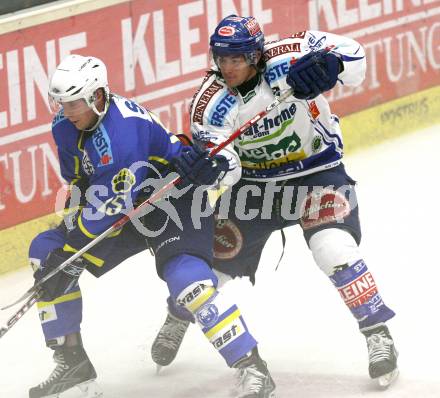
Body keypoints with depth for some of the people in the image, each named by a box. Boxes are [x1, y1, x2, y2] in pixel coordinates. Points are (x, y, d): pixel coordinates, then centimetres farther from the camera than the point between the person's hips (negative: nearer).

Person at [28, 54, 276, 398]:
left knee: (187, 278, -31)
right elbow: (77, 181, 12)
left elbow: (110, 202, -32)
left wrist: (71, 247, -27)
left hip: (174, 201, -9)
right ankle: (72, 363, 7)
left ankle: (253, 368, -21)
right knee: (46, 252, 0)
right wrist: (70, 225, -1)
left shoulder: (124, 126, -32)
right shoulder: (66, 126, -5)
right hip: (126, 212, 9)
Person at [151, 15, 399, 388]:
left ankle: (378, 333, -12)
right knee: (216, 257, 11)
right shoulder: (211, 102, -19)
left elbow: (352, 55, -27)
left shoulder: (287, 58, -26)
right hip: (253, 179, 3)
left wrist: (328, 64, -49)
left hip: (317, 169, -3)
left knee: (334, 250, -25)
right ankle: (177, 320, 41)